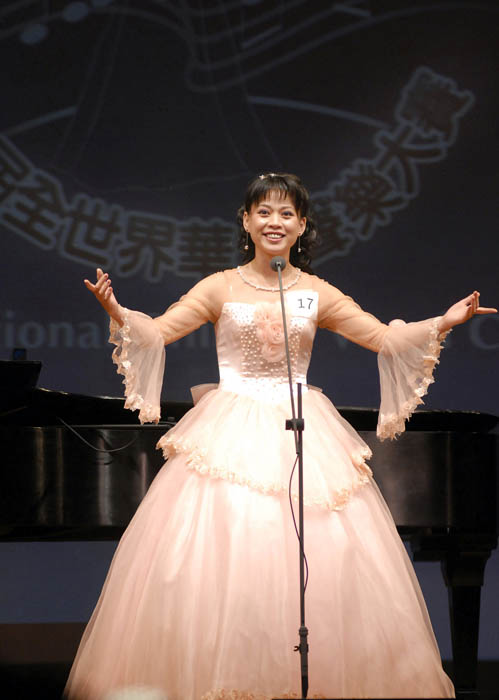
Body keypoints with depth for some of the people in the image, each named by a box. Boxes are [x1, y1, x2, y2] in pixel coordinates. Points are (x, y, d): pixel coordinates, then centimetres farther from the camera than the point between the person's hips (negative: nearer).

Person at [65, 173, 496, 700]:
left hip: (302, 435, 2)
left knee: (317, 561, -6)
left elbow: (385, 337, 9)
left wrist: (444, 322, -4)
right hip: (231, 436, -1)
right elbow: (156, 332, -3)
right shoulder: (221, 288, 4)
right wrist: (117, 312, -22)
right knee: (221, 560, -9)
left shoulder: (315, 294, 9)